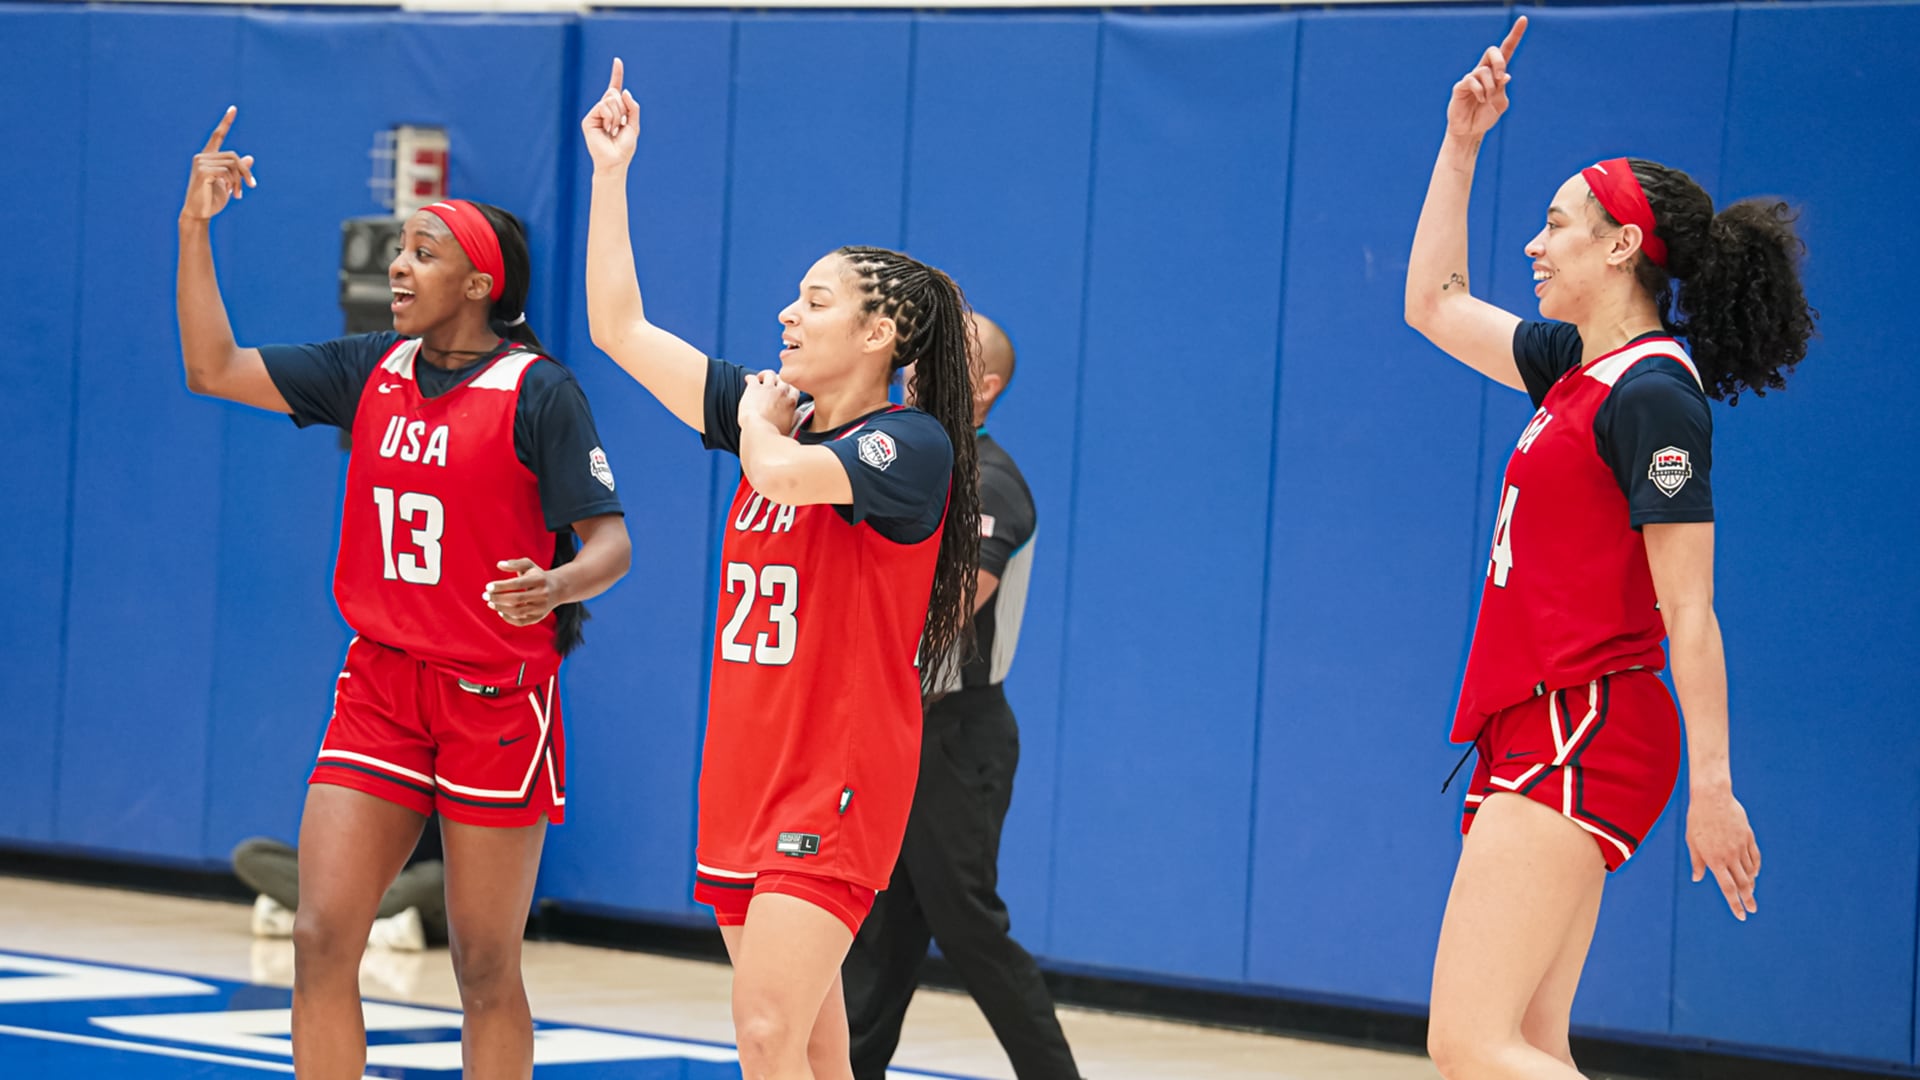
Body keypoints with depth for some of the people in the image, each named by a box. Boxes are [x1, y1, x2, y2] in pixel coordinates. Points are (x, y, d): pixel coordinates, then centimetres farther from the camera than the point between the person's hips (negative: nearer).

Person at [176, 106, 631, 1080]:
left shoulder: (538, 392, -9)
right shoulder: (370, 372, 8)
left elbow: (610, 541, -12)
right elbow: (213, 369, 9)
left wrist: (555, 585, -33)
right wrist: (195, 229, 3)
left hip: (497, 697, -5)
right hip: (380, 683, 5)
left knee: (484, 965, 2)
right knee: (321, 938, -3)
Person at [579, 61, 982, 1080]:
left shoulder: (914, 445, -11)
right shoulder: (775, 413, 11)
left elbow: (785, 473, -29)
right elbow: (620, 328, 11)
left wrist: (760, 418, -6)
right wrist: (610, 170, 8)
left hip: (839, 783, -7)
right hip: (747, 771, 7)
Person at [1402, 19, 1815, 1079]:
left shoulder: (1652, 393, -13)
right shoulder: (1576, 364, 14)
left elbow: (1690, 612, -16)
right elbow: (1435, 303, 31)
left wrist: (1711, 788, -19)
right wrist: (1459, 145, 25)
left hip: (1584, 737, -9)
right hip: (1540, 735, 9)